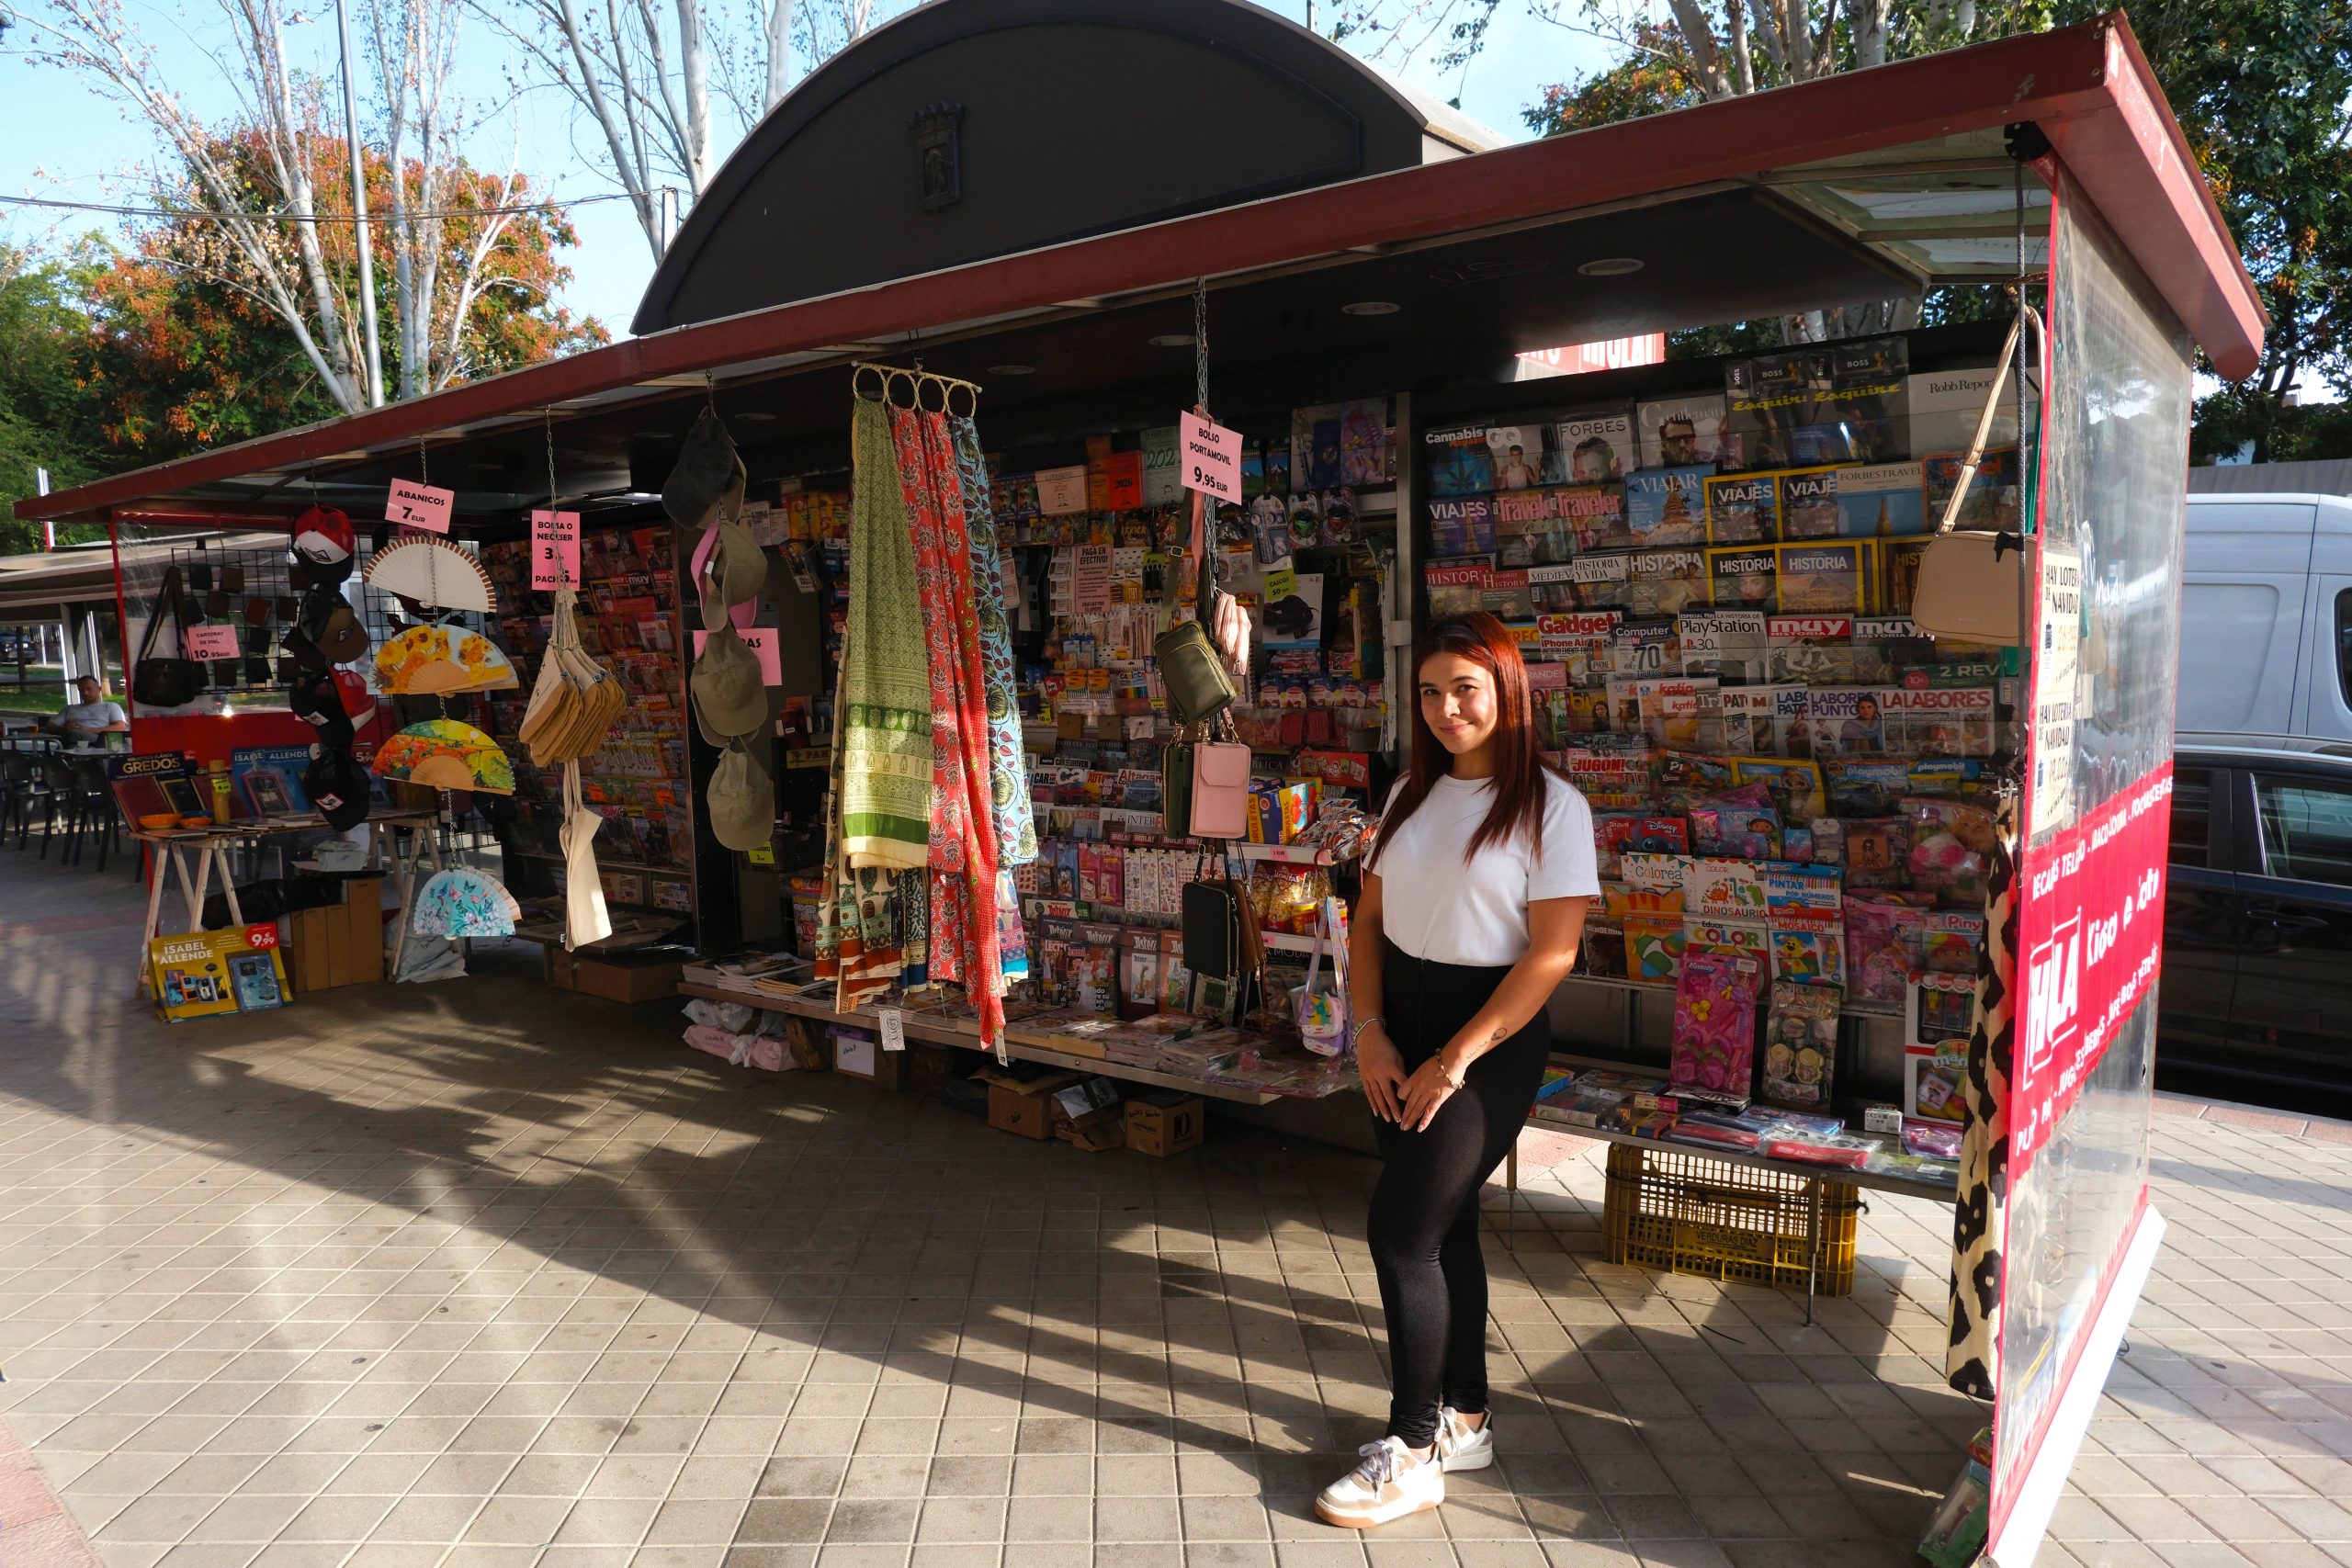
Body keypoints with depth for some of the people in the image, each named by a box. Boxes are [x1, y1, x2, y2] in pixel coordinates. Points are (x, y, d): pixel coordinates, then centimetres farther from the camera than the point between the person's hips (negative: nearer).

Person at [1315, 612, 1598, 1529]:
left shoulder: (1550, 806, -10)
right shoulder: (1412, 796, 9)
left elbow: (1552, 954, -15)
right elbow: (1369, 919, 10)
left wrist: (1453, 1060, -16)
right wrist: (1369, 1032, -4)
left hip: (1489, 1037, -6)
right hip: (1400, 1027, 6)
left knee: (1400, 1232, -8)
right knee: (1444, 1228, 14)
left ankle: (1413, 1453, 9)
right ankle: (1464, 1419, 31)